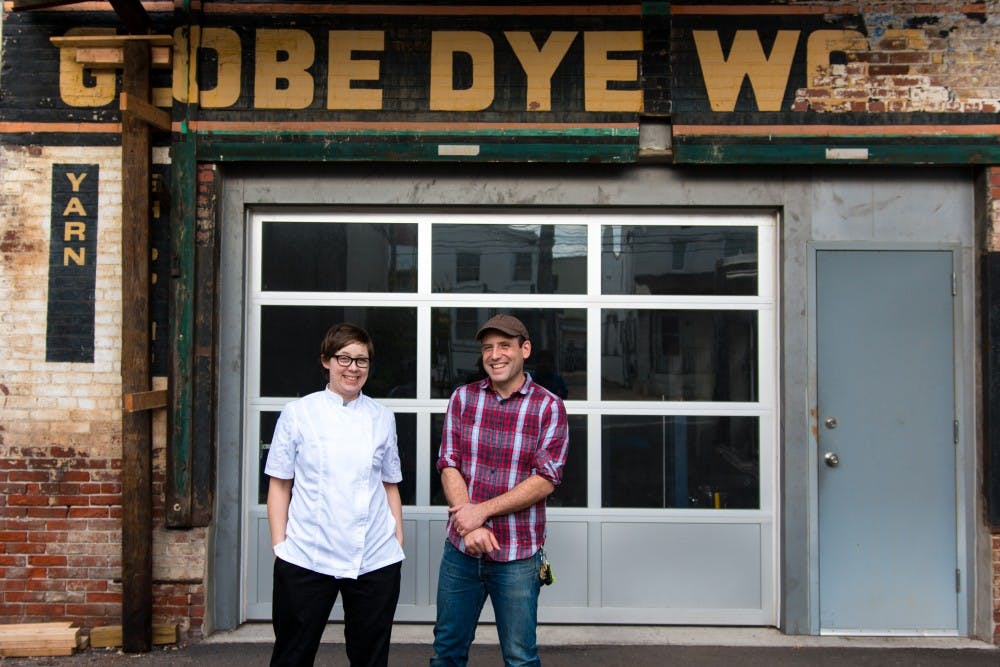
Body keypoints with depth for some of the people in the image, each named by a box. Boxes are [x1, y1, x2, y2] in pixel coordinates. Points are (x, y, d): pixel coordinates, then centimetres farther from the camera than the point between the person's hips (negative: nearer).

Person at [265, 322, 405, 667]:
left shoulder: (382, 418, 7)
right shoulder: (298, 413, 0)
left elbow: (390, 485, 13)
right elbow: (279, 484, 2)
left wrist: (399, 543, 8)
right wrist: (279, 545, -3)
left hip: (375, 560, 2)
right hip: (306, 558, -2)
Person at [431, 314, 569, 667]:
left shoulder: (549, 407, -5)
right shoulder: (463, 398, 3)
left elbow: (545, 480, -11)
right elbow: (448, 466, -1)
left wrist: (483, 510, -18)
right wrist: (471, 526, -14)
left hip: (518, 557, -3)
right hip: (461, 549, 3)